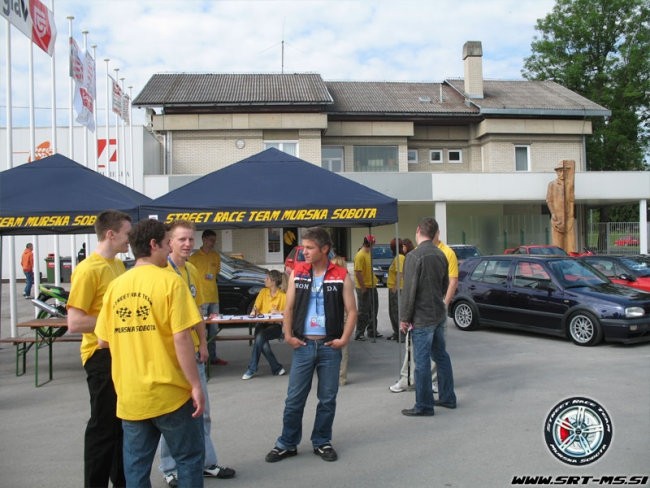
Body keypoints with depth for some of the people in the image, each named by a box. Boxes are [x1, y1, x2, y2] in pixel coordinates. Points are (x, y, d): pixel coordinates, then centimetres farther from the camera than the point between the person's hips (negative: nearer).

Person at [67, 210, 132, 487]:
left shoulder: (118, 265, 10)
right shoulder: (88, 269, -17)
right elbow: (74, 323, -22)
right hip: (102, 355, -9)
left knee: (125, 424, 19)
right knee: (104, 426, 1)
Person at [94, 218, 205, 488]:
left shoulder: (116, 286, 5)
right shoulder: (169, 281, -11)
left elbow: (103, 341, 9)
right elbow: (181, 338, -17)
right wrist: (196, 385, -11)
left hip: (129, 395, 5)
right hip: (169, 392, -5)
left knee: (136, 466, 13)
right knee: (189, 458, 11)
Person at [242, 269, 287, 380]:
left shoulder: (283, 296, 0)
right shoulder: (263, 292, 13)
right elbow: (256, 306, 11)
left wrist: (278, 312, -17)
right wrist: (254, 311, -10)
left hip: (276, 326, -3)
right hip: (262, 323, 3)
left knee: (260, 336, -33)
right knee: (263, 343, -30)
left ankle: (252, 369, -22)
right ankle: (277, 368, -18)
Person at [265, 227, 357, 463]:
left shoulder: (341, 276, -4)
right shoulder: (297, 273, 2)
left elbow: (351, 311, -2)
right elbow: (289, 307, 5)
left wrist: (344, 339, -9)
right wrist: (288, 335, -3)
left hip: (330, 346, -1)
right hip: (303, 345, 1)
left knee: (327, 399, 10)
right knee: (294, 399, 7)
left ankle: (322, 443, 26)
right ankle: (287, 444, 22)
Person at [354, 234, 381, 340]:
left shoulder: (368, 253, 11)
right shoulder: (360, 255, -19)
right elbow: (358, 273, -23)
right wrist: (363, 287, -21)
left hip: (372, 287, 9)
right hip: (364, 288, -9)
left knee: (373, 311, 17)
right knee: (363, 313, -2)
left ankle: (372, 331, 28)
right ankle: (359, 334, 7)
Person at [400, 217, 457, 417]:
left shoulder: (414, 256, -17)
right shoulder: (441, 254, 7)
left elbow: (409, 290, -18)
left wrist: (404, 317, -11)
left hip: (422, 317, -8)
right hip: (439, 314, 8)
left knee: (422, 361, -1)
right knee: (441, 356, 18)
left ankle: (424, 406, 6)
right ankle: (448, 398, 28)